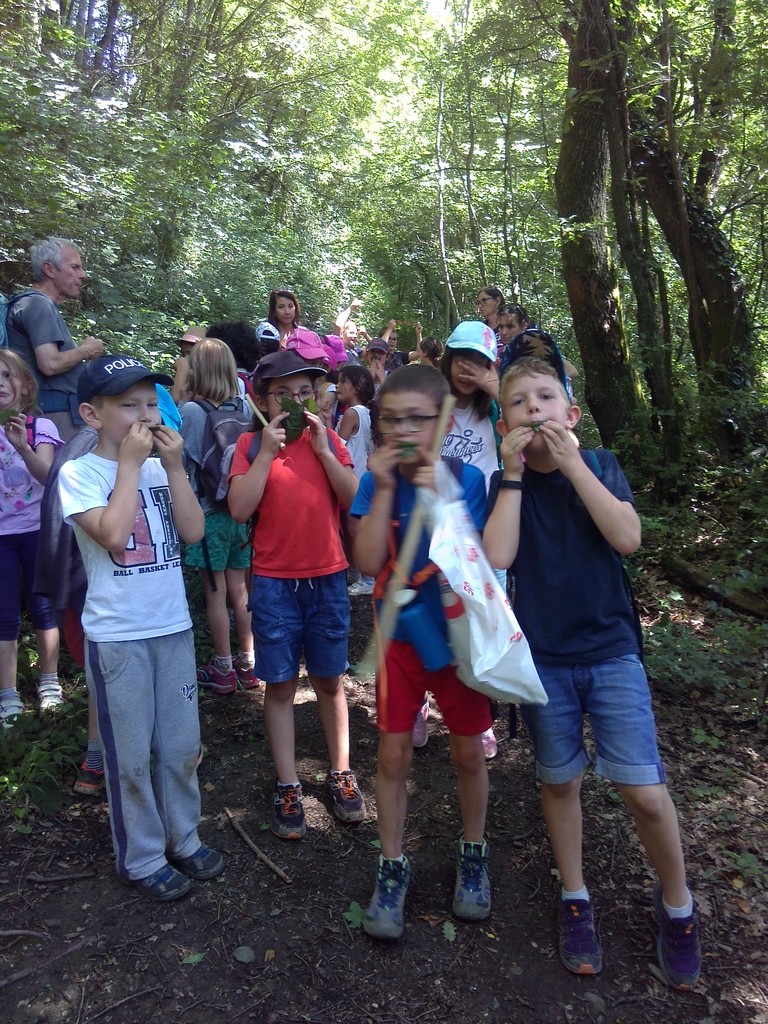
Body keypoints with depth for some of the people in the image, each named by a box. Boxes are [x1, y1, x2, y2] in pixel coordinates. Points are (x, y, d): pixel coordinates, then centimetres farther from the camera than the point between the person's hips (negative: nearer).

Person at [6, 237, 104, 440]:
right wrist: (86, 351, -5)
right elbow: (50, 364, -20)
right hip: (55, 413, -10)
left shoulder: (40, 304, 23)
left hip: (63, 411, 10)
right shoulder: (39, 304, -8)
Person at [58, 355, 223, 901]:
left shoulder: (160, 467, 4)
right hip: (117, 636, -4)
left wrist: (174, 466, -10)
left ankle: (183, 837, 35)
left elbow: (192, 532, -5)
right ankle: (143, 858, 27)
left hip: (174, 627, 5)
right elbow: (113, 535, -24)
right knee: (132, 754, 9)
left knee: (182, 745, 15)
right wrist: (130, 463, -18)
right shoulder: (78, 473, -9)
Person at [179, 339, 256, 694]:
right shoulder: (244, 408, -1)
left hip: (208, 513, -5)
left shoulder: (192, 410, -14)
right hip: (239, 510, 5)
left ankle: (223, 670, 17)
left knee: (215, 594, 6)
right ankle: (247, 664, 26)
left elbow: (185, 460, -11)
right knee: (239, 590, 15)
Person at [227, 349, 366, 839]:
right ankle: (288, 786, 21)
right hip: (274, 583, -1)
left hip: (327, 578, 1)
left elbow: (356, 500, -7)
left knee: (330, 680, 13)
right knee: (281, 685, 8)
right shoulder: (251, 444, -1)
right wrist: (268, 451, -15)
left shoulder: (327, 440, 3)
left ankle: (341, 772, 29)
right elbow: (239, 508, -12)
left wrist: (322, 448, -13)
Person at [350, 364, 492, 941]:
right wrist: (385, 489, -22)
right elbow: (369, 563, -17)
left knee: (469, 752, 12)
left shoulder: (466, 479, -11)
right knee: (394, 754, 7)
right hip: (400, 634, 1)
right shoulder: (376, 482, -7)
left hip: (458, 632, -1)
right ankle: (393, 867, 27)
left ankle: (474, 855, 36)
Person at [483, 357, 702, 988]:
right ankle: (575, 899, 34)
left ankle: (677, 903, 25)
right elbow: (497, 557, -18)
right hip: (543, 657, 1)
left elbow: (627, 538, -18)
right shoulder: (505, 484, -2)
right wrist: (515, 472, -17)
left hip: (612, 650, 0)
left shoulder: (600, 466, -2)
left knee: (645, 791, -3)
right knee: (560, 781, 12)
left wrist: (570, 461, -20)